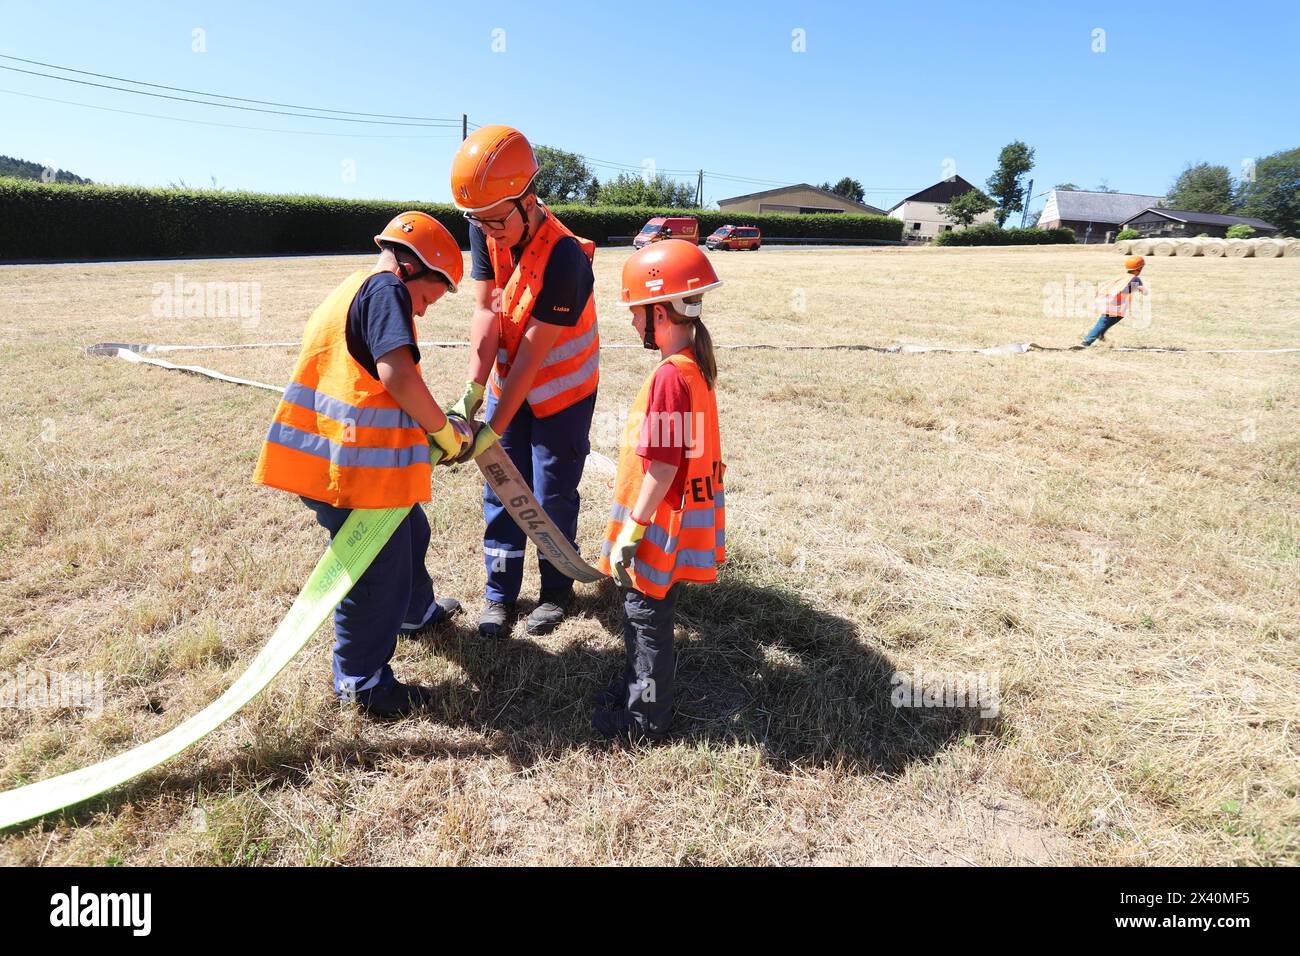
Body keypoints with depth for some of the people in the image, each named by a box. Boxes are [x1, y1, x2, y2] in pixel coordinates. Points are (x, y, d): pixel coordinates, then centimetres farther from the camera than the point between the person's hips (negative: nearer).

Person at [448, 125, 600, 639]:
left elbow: (532, 354, -29)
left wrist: (493, 429, -27)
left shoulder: (564, 257, -31)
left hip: (563, 387, -5)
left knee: (553, 494, 3)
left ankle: (556, 589, 25)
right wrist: (472, 392, -27)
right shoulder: (486, 231, -12)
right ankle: (499, 592, 22)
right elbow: (486, 311, -15)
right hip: (509, 380, 6)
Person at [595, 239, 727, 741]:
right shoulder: (695, 365, 5)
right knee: (644, 613, 24)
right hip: (680, 520, 9)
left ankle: (646, 718, 25)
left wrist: (630, 534, -17)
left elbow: (662, 467, -24)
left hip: (662, 527, -9)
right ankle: (638, 685, 43)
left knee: (647, 619, 8)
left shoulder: (670, 376, -24)